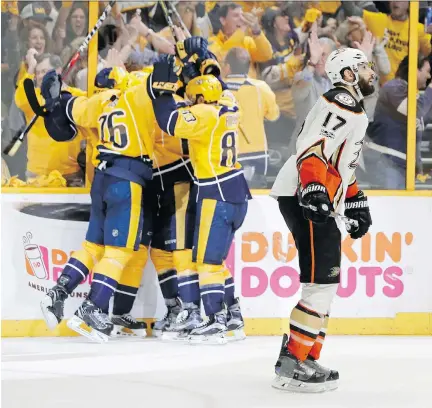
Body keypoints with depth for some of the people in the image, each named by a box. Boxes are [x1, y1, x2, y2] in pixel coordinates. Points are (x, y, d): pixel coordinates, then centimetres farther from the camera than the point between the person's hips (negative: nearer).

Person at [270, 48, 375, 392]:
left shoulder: (354, 111, 23)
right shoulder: (341, 104, -11)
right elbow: (312, 148, -24)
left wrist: (356, 201, 27)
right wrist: (314, 189, -35)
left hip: (320, 200, 11)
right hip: (304, 196, -11)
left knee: (326, 282, 12)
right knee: (322, 281, -15)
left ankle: (307, 359, 16)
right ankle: (290, 364, -16)